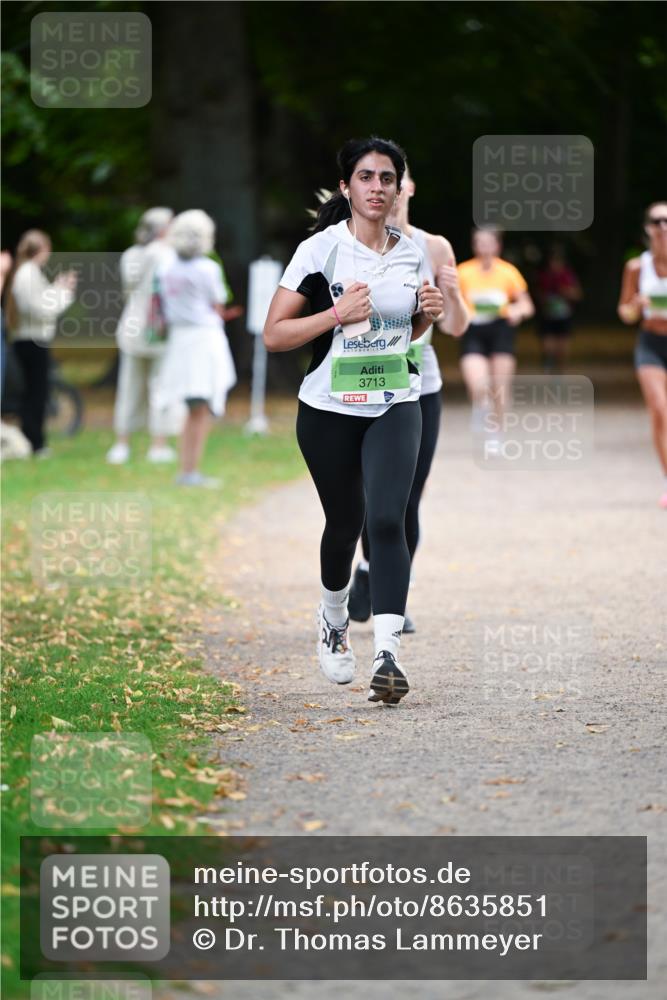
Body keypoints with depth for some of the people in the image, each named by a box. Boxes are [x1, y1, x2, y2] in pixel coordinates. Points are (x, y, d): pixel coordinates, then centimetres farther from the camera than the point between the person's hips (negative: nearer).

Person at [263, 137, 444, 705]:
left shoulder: (412, 253, 4)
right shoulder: (320, 250, -8)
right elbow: (273, 335, -9)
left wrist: (429, 313, -1)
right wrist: (337, 313, -21)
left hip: (395, 407, 1)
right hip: (329, 409, -1)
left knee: (387, 520, -16)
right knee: (345, 523, 11)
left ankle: (388, 656, -21)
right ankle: (334, 619, 43)